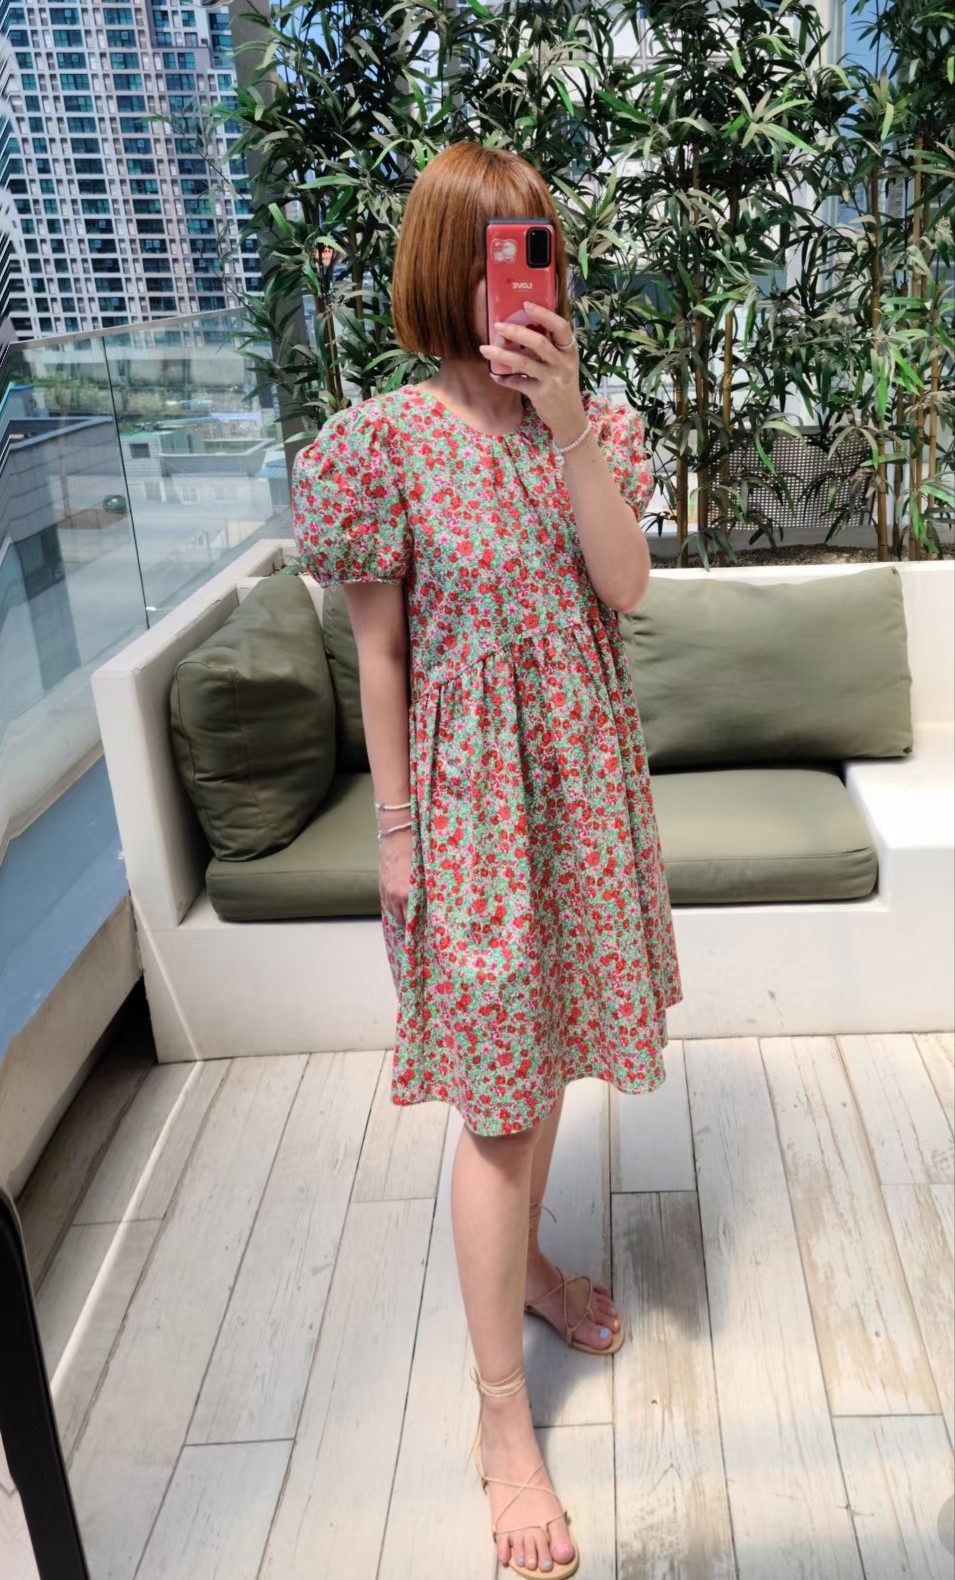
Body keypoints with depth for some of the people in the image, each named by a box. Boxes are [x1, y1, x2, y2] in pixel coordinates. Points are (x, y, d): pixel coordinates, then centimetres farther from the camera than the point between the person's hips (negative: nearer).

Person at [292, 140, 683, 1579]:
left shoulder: (590, 420, 3)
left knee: (545, 1053, 19)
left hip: (585, 779, 5)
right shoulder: (385, 441, -11)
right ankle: (502, 1417, 16)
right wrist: (398, 827, -7)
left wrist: (568, 420, -20)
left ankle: (525, 1261, 45)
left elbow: (625, 585, -10)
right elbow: (381, 654, -8)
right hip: (473, 795, -5)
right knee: (499, 1097, 0)